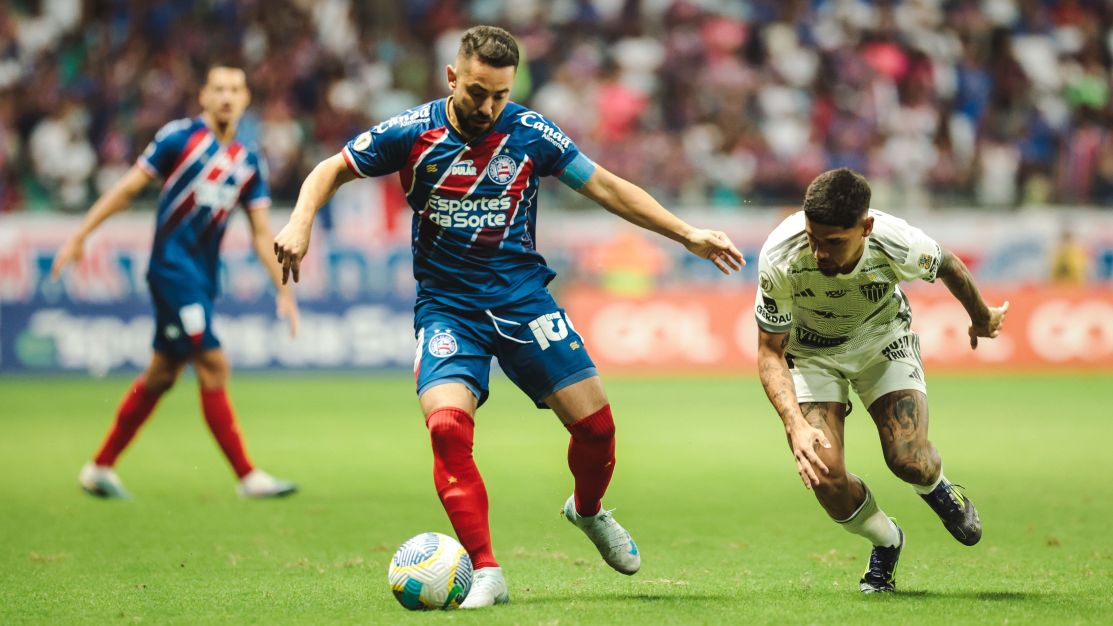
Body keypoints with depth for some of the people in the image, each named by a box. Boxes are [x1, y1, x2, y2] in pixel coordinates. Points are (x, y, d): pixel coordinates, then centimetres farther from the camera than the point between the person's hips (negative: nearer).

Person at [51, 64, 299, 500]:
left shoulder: (248, 162, 10)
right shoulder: (180, 137, -5)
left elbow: (261, 232, 12)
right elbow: (129, 187, -2)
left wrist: (284, 291, 6)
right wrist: (79, 236, -4)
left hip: (203, 277, 7)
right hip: (172, 264, -7)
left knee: (162, 374, 10)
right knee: (213, 365, -12)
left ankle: (99, 468, 20)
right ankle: (247, 476, -8)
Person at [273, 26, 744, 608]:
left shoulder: (530, 133, -5)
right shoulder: (413, 132, -7)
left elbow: (605, 187, 5)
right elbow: (331, 170, 5)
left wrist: (689, 235, 2)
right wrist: (300, 222, -14)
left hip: (522, 298, 1)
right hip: (446, 306, -1)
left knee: (594, 422, -7)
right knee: (447, 425, -25)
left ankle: (588, 511, 28)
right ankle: (486, 575, -17)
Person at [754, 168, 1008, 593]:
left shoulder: (899, 246, -33)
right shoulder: (779, 259, -35)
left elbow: (948, 266, -7)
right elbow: (769, 352, -22)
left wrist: (982, 318, 14)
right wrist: (794, 423, -37)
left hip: (883, 339, 0)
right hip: (812, 353, 0)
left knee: (909, 462, -18)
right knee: (826, 478, -17)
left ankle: (937, 489, 23)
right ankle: (886, 542, 17)